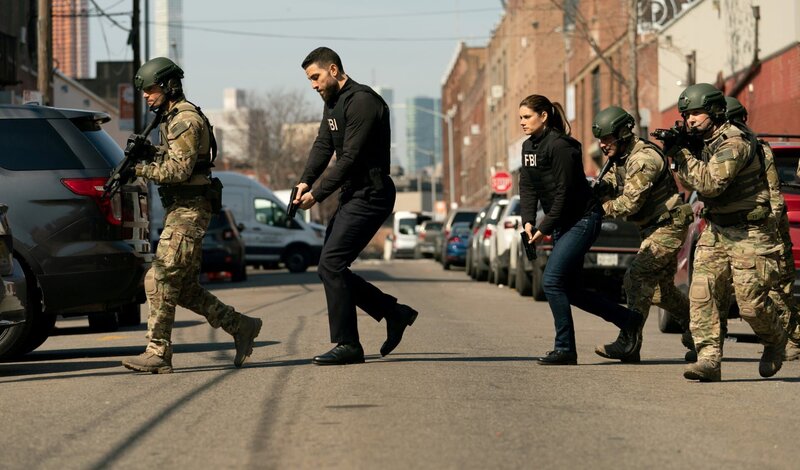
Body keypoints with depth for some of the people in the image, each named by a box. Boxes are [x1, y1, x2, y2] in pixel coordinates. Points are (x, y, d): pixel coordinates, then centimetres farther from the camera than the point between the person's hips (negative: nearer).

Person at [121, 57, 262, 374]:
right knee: (184, 288, 10)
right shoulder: (172, 119, 18)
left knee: (160, 281, -12)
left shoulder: (185, 120, -14)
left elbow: (178, 170, -22)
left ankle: (158, 354, -10)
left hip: (188, 212, -10)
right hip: (179, 210, 10)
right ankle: (241, 327, 15)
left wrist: (140, 169, -14)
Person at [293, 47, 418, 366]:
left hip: (370, 196, -10)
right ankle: (395, 314, 18)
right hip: (353, 196, 10)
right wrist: (305, 181, -8)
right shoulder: (333, 103, 16)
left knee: (330, 264, -14)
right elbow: (323, 146, 9)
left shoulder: (361, 101, -16)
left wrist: (318, 194, -21)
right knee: (332, 268, 8)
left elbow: (351, 158, -21)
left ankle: (347, 345, -9)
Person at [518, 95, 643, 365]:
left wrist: (544, 229, -17)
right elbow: (527, 187, 6)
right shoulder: (529, 147, 9)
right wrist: (528, 221, -8)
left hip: (582, 220, -10)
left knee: (552, 280, -15)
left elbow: (563, 193, -20)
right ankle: (627, 321, 20)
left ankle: (565, 349, -7)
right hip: (562, 224, 10)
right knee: (568, 288, 8)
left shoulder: (560, 146, -19)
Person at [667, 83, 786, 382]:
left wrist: (683, 154, -20)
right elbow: (690, 185, 17)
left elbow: (710, 184, -28)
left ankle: (775, 342, 23)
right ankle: (709, 358, -12)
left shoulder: (734, 144, -19)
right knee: (702, 294, -9)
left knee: (752, 303, -6)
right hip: (716, 231, 8)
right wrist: (676, 156, 1)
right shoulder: (702, 143, 9)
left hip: (749, 234, -8)